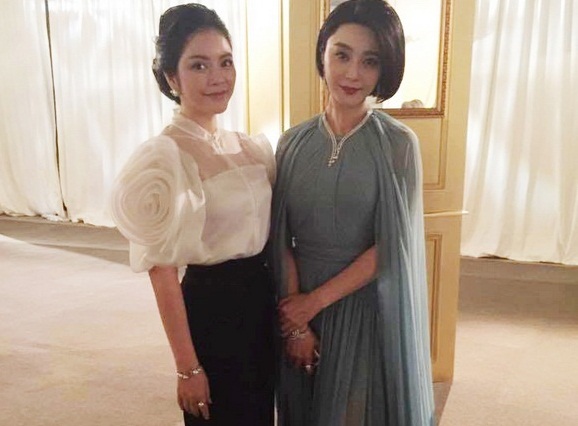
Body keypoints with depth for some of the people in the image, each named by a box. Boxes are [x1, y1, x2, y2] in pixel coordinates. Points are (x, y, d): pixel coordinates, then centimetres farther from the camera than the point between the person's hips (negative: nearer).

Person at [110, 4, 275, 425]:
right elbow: (163, 272, -17)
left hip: (262, 300, 7)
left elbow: (271, 232, 10)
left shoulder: (253, 147, 3)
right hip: (210, 308, -6)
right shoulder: (163, 156, -18)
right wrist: (188, 367, -14)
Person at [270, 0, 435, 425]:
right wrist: (297, 320, -9)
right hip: (300, 304, 3)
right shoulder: (294, 142, -3)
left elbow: (391, 248, -14)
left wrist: (315, 301, -13)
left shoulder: (399, 144, -11)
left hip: (369, 307, -2)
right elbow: (282, 239, -3)